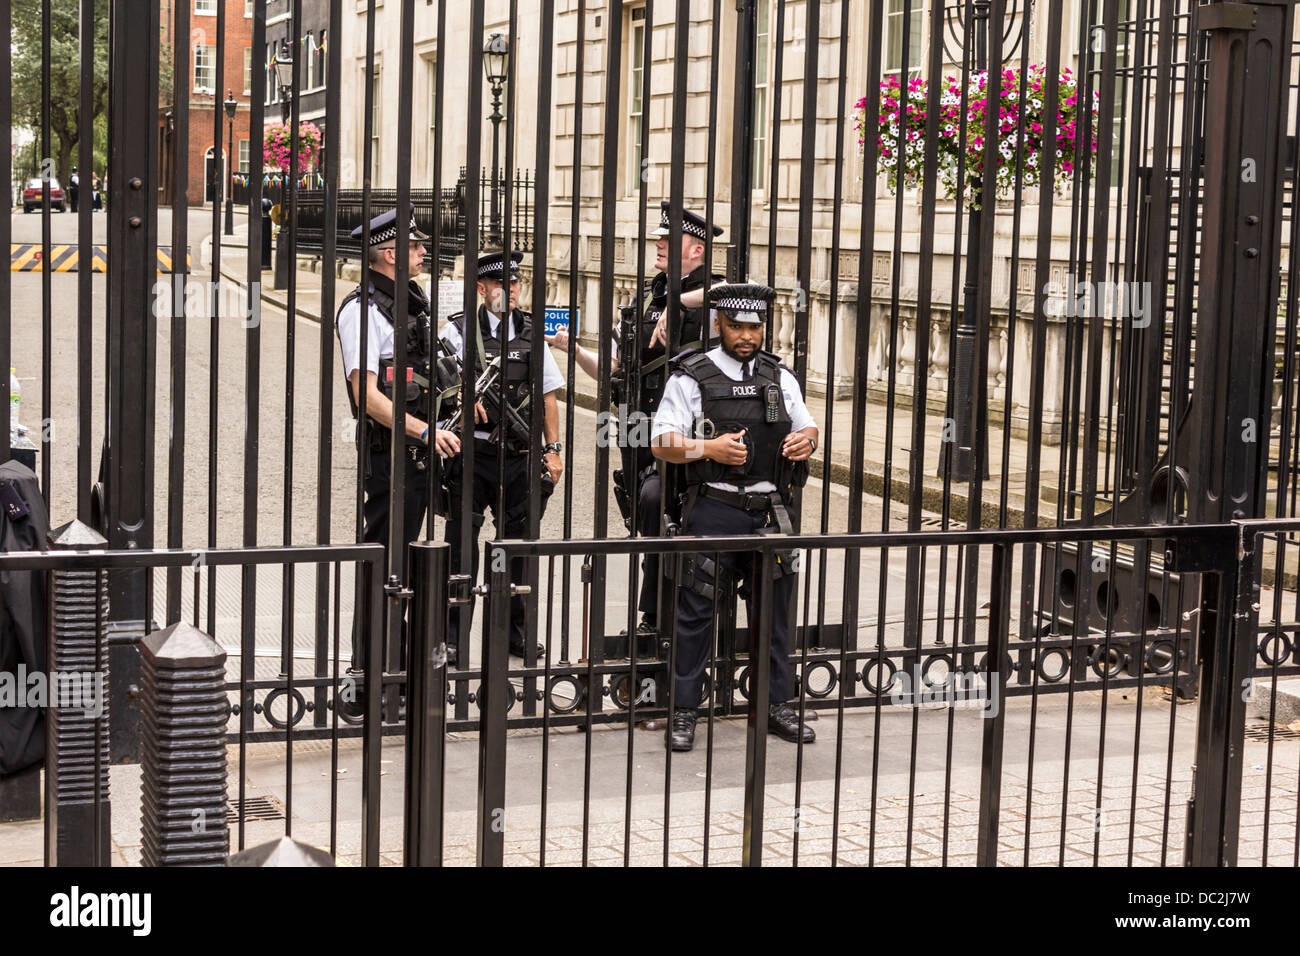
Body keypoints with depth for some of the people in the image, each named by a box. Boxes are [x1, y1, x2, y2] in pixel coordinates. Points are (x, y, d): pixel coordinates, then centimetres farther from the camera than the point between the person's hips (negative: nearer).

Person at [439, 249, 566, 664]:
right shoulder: (458, 330, 1)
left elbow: (547, 395, 15)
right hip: (472, 453, -4)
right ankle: (453, 637, 5)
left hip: (519, 455, 4)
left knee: (517, 540, 10)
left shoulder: (531, 333, 12)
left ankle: (514, 630, 22)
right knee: (462, 541, -2)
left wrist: (552, 449, 9)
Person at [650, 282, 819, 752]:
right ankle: (683, 712, 5)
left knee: (773, 608, 10)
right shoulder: (692, 376, 0)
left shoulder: (780, 377, 13)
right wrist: (709, 448, -21)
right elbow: (662, 443, -4)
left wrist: (806, 440, -6)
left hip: (769, 511, 4)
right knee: (695, 609, -3)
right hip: (713, 508, -4)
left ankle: (776, 705, 21)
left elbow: (807, 426, 19)